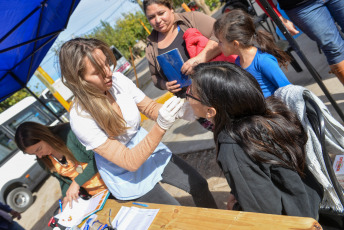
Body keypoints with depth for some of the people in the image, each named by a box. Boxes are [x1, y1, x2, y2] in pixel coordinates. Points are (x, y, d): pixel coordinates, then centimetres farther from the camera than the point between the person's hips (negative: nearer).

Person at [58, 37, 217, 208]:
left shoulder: (117, 80, -17)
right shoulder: (81, 119, -30)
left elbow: (150, 108, -2)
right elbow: (130, 162, -28)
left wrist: (178, 112, -22)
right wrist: (161, 126, -38)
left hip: (152, 152, 5)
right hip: (128, 176, -4)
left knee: (199, 186, 10)